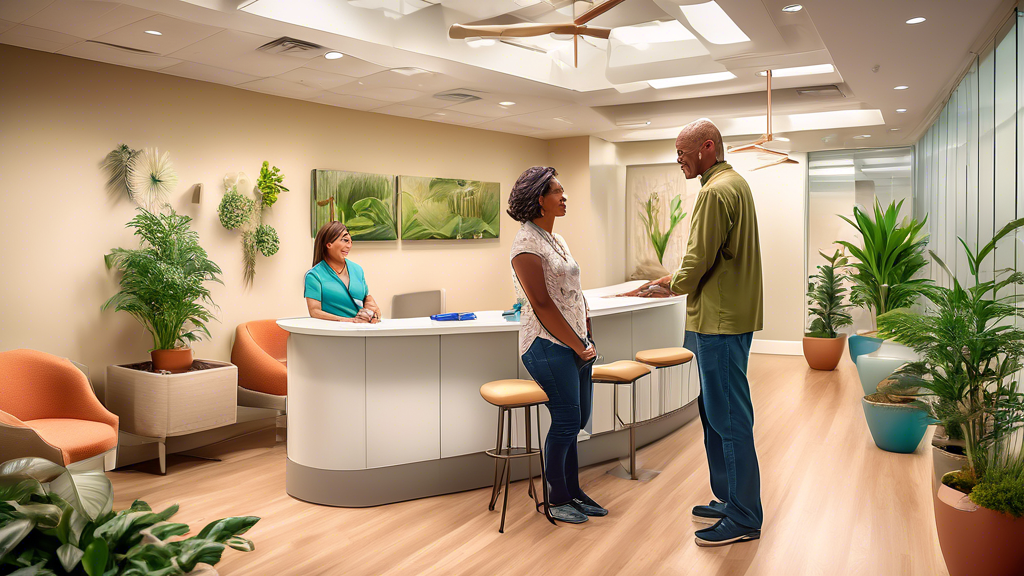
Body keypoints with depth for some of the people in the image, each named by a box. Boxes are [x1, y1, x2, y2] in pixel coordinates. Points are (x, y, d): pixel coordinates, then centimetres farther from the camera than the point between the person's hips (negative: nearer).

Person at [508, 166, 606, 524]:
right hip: (548, 345, -8)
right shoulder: (527, 243, -12)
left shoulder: (557, 240, 16)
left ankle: (573, 492, 26)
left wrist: (587, 339, 10)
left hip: (575, 344, 9)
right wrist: (578, 347, -13)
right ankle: (558, 501, 13)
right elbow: (542, 304, -17)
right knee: (567, 420, -4)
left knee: (578, 418, 12)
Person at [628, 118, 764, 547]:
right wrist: (675, 279, 15)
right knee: (715, 411, 17)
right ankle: (730, 500, 28)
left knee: (729, 416, -3)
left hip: (720, 320, -11)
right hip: (730, 314, 11)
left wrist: (673, 286, 0)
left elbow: (698, 260, -18)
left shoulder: (715, 192, -16)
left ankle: (744, 518, 8)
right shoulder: (735, 183, 18)